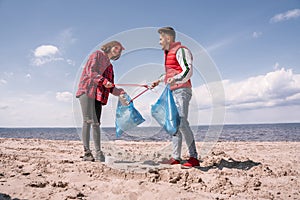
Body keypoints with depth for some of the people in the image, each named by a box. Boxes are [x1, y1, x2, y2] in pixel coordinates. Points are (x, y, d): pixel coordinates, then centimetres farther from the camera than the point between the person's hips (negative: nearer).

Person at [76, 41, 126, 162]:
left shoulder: (109, 66, 28)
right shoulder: (97, 54, 9)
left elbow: (109, 87, 22)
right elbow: (91, 71, -8)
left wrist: (119, 92, 6)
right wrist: (104, 81, -19)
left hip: (99, 95, 7)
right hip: (87, 90, -7)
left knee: (96, 123, 3)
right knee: (88, 120, -14)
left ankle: (98, 153, 1)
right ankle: (86, 152, -15)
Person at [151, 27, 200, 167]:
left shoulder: (181, 51, -7)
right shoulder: (169, 53, 23)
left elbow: (188, 71, -20)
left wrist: (175, 80, -37)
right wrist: (159, 80, 41)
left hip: (182, 90, -10)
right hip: (172, 92, 10)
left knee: (182, 122, -18)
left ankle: (193, 157, -13)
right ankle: (176, 157, 11)